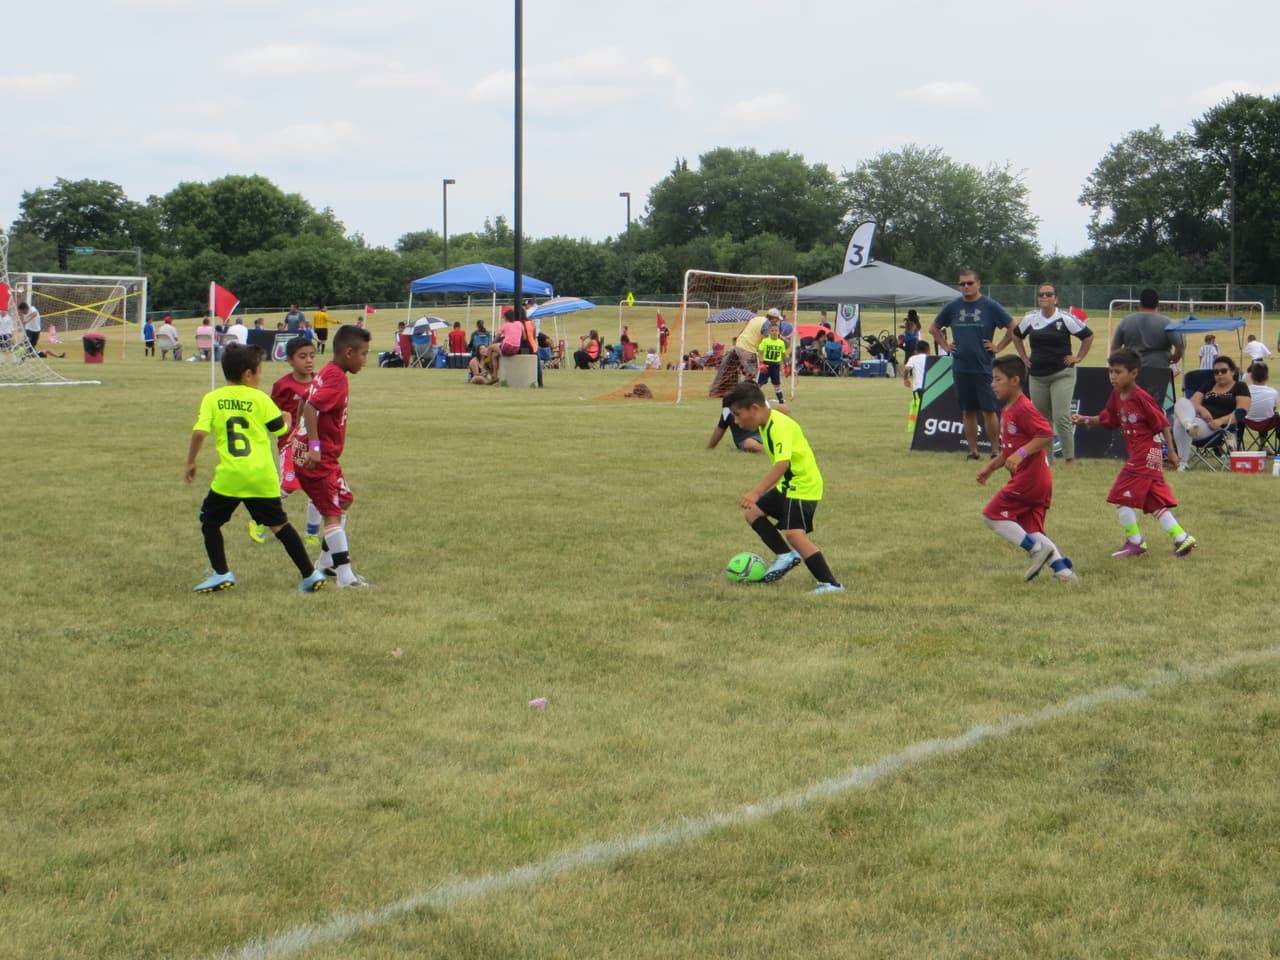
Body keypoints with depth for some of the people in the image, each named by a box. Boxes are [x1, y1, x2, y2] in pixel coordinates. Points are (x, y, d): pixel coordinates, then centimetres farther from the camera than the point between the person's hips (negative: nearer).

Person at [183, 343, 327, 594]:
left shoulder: (212, 399, 1)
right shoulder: (259, 398, 1)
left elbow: (199, 432, -9)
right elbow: (281, 429, 7)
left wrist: (190, 463, 2)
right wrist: (287, 417, 29)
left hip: (229, 476, -1)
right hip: (263, 477, 1)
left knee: (209, 521, 16)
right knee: (279, 524, 12)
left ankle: (221, 574, 3)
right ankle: (310, 575, 11)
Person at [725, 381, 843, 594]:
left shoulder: (780, 426, -25)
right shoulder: (766, 423, 6)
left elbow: (782, 464, -38)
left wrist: (756, 492, -46)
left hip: (804, 486, -10)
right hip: (787, 485, 10)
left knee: (793, 532, -24)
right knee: (752, 513, 13)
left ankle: (830, 583, -24)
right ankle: (786, 556, 21)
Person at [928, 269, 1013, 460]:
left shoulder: (990, 306, -2)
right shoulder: (953, 307, 7)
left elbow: (1013, 327, 1)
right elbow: (934, 328, 20)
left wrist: (999, 347, -3)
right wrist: (945, 345, 9)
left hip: (984, 367, -3)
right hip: (960, 368, 3)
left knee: (988, 410, -5)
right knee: (968, 411, 7)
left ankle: (995, 450, 2)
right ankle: (973, 450, 14)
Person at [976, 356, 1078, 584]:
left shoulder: (1023, 409, -15)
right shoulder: (1007, 410, 18)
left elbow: (1047, 435, -25)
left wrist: (1021, 454, -31)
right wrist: (990, 466, 18)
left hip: (1028, 479, -10)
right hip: (1039, 481, 10)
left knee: (992, 516, -6)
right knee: (1031, 529, 10)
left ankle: (1037, 549, -6)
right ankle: (1062, 570, 7)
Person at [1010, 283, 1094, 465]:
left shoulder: (1066, 319, -5)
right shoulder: (1030, 319, 6)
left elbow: (1088, 336, 4)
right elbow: (1016, 336, 24)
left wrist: (1078, 358, 0)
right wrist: (1024, 358, 16)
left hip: (1062, 375, -5)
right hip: (1037, 376, 5)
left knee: (1062, 418, -13)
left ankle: (1069, 458, -5)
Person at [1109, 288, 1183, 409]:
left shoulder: (1125, 322, 8)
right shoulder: (1164, 322, -2)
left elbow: (1114, 348, 10)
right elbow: (1180, 344, -8)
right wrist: (1174, 358, 9)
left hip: (1132, 371, 3)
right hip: (1158, 371, -3)